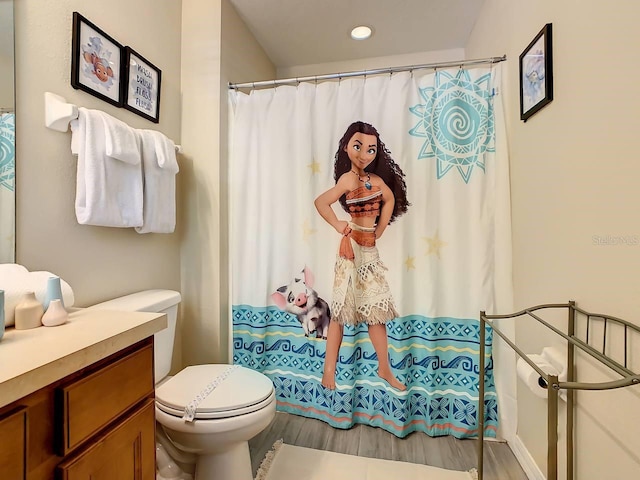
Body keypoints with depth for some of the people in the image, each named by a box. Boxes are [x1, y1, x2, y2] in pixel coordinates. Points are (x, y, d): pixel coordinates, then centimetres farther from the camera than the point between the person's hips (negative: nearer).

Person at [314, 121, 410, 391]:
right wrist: (338, 226, -14)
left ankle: (384, 368, 29)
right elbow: (320, 202, -26)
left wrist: (380, 230, 11)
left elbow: (391, 199, 22)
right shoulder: (349, 178, -13)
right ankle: (329, 369, 18)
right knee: (342, 308, 1)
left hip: (369, 248, 7)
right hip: (353, 247, -7)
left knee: (378, 309, 12)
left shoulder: (376, 179, 7)